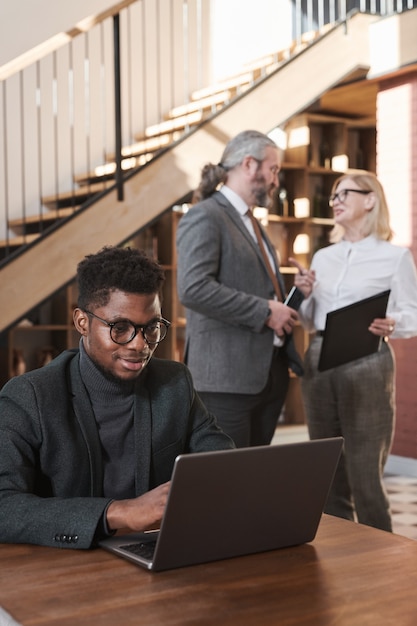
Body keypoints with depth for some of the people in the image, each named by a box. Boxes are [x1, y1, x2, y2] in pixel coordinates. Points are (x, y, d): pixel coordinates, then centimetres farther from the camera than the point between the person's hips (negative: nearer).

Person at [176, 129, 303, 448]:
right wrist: (265, 311, -18)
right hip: (227, 377, -9)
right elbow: (193, 288, -22)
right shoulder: (204, 217, -9)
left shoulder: (251, 223, 21)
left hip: (270, 372, 9)